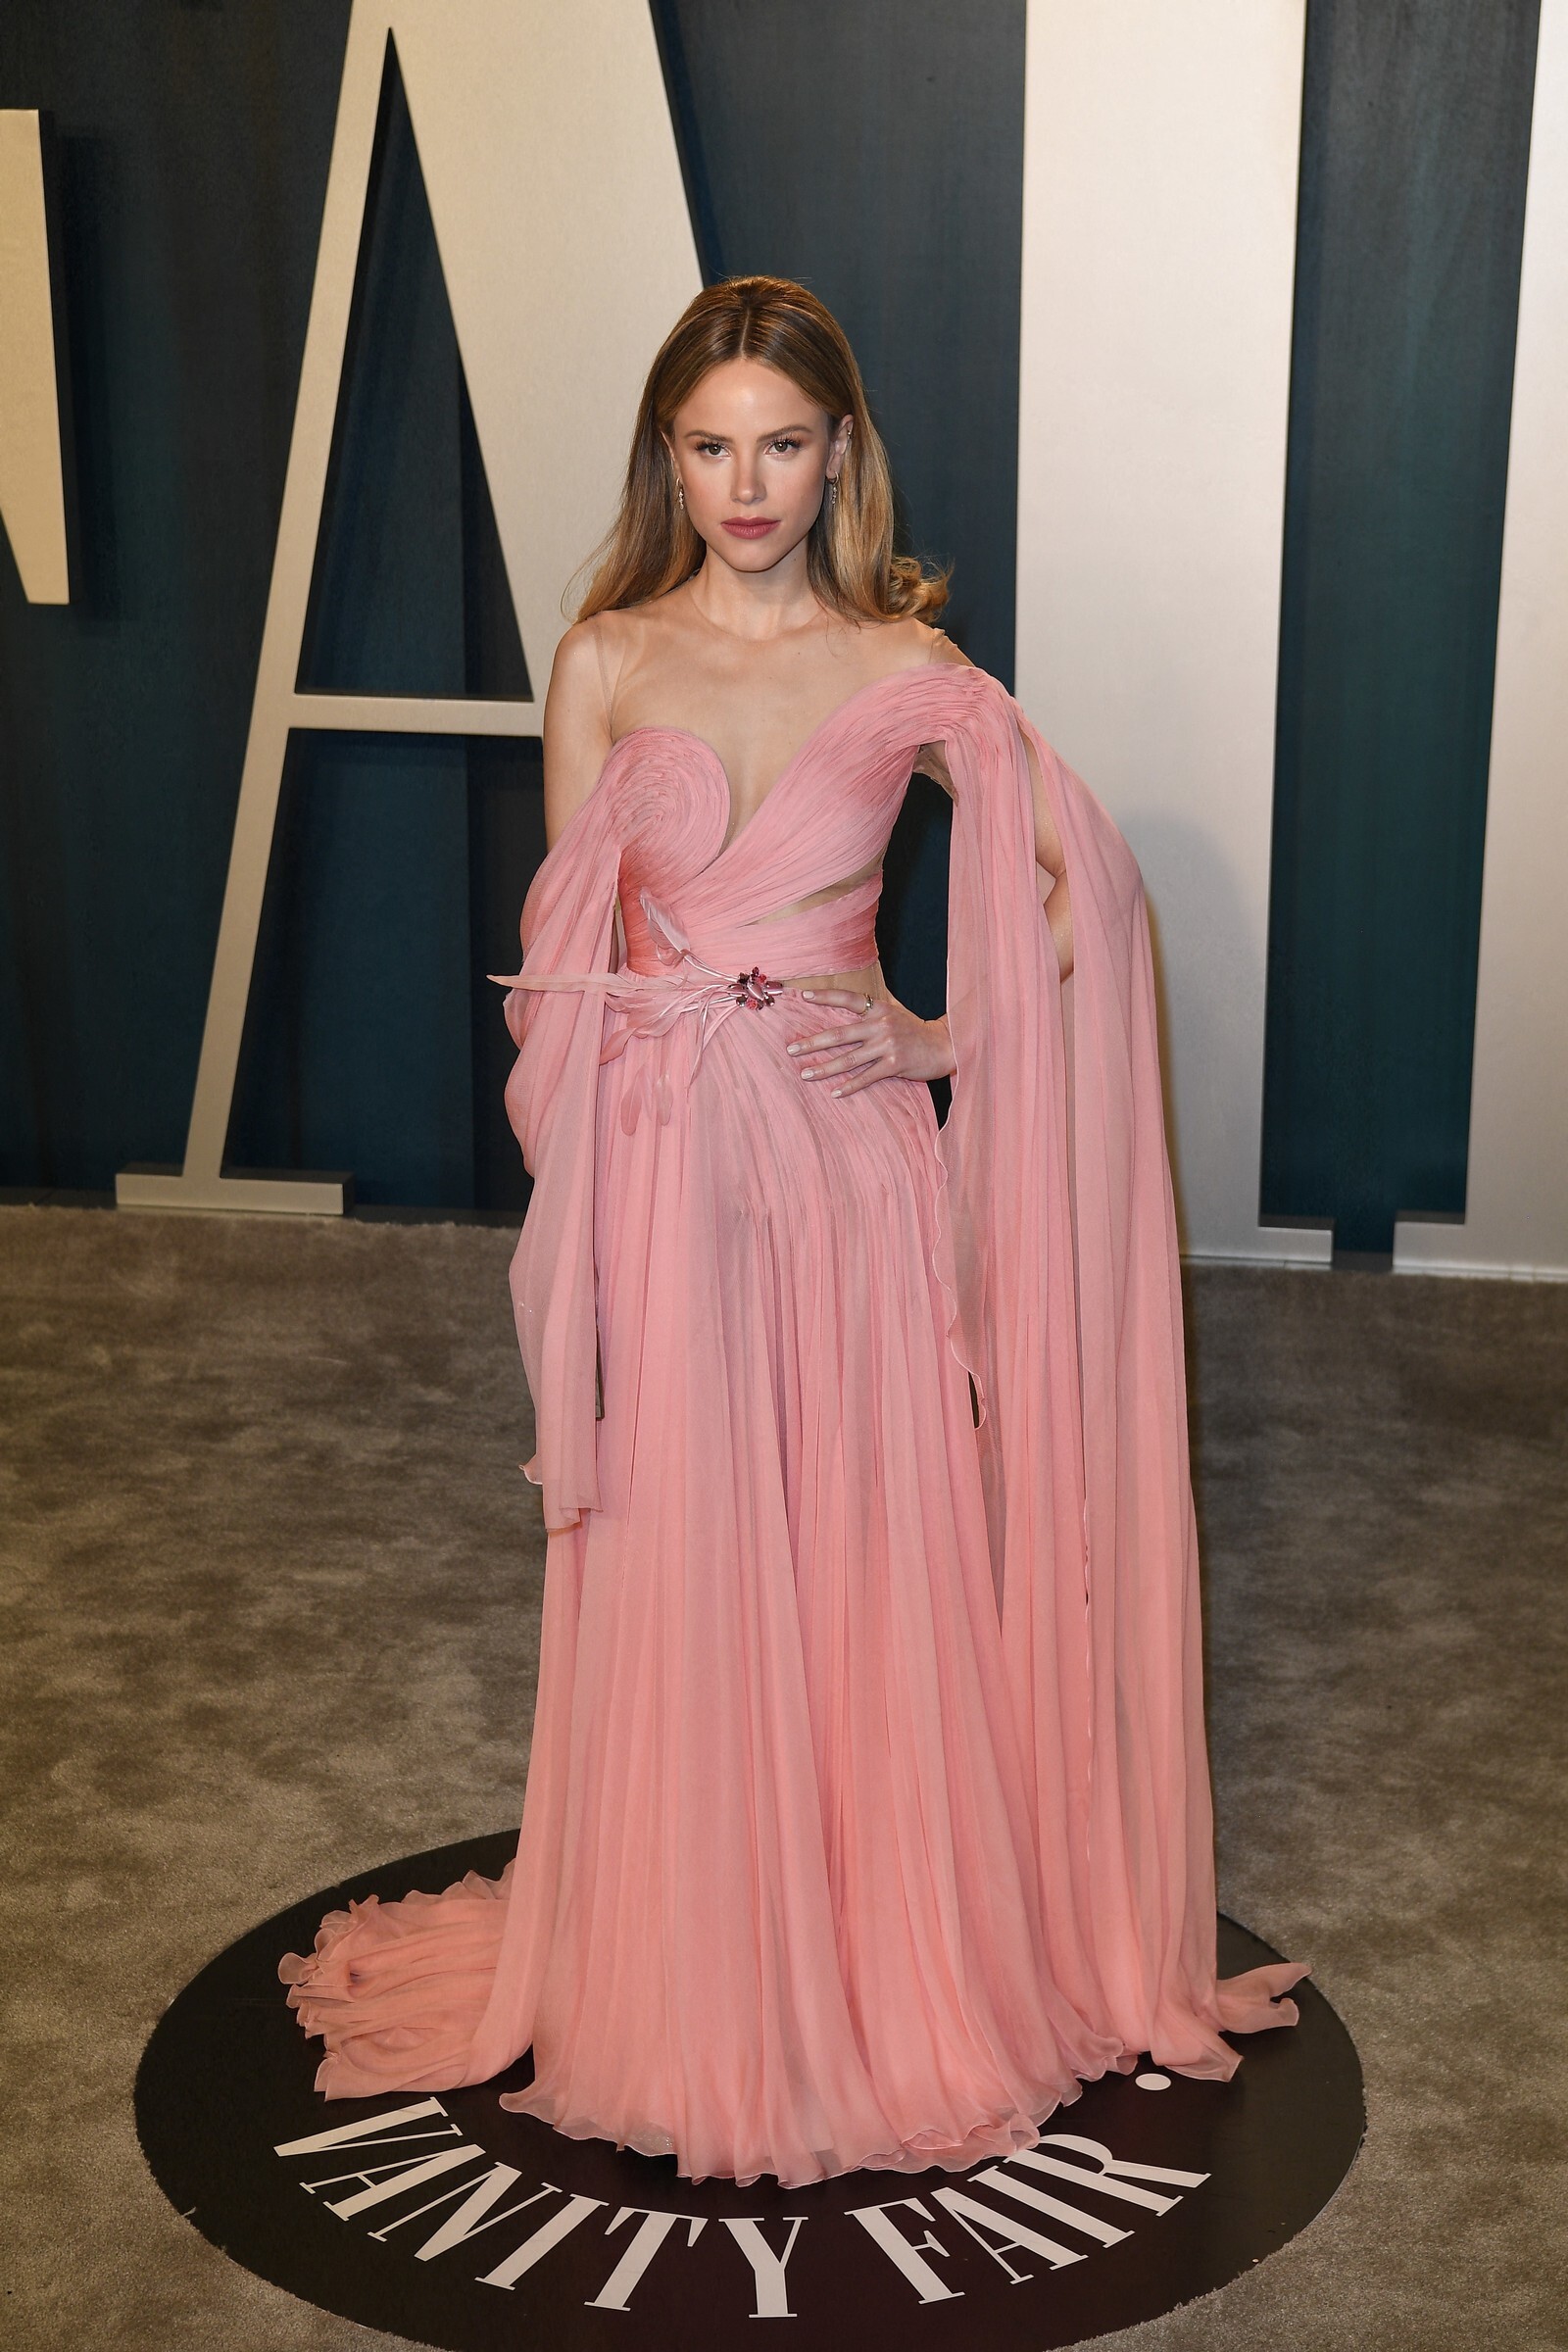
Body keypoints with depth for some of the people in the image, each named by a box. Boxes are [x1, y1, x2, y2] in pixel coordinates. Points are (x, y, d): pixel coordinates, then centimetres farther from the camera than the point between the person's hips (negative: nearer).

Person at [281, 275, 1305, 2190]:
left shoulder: (907, 668, 2)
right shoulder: (605, 662, 5)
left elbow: (1084, 883, -2)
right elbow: (558, 945, 7)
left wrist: (948, 1042, -10)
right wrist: (576, 1165, -1)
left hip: (848, 1161, 0)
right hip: (660, 1158, 1)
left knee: (867, 1549, 6)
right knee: (674, 1561, 5)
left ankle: (881, 1952, 25)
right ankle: (686, 1978, 23)